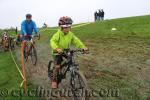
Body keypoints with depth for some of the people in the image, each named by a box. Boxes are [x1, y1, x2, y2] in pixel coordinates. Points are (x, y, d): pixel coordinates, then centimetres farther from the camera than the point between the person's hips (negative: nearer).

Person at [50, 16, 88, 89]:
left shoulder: (70, 34, -6)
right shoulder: (58, 34, -20)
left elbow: (76, 41, -9)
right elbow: (52, 41, -31)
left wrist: (83, 47, -24)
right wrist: (57, 48, -50)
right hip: (58, 53, -5)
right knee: (57, 66, -16)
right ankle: (53, 81, 5)